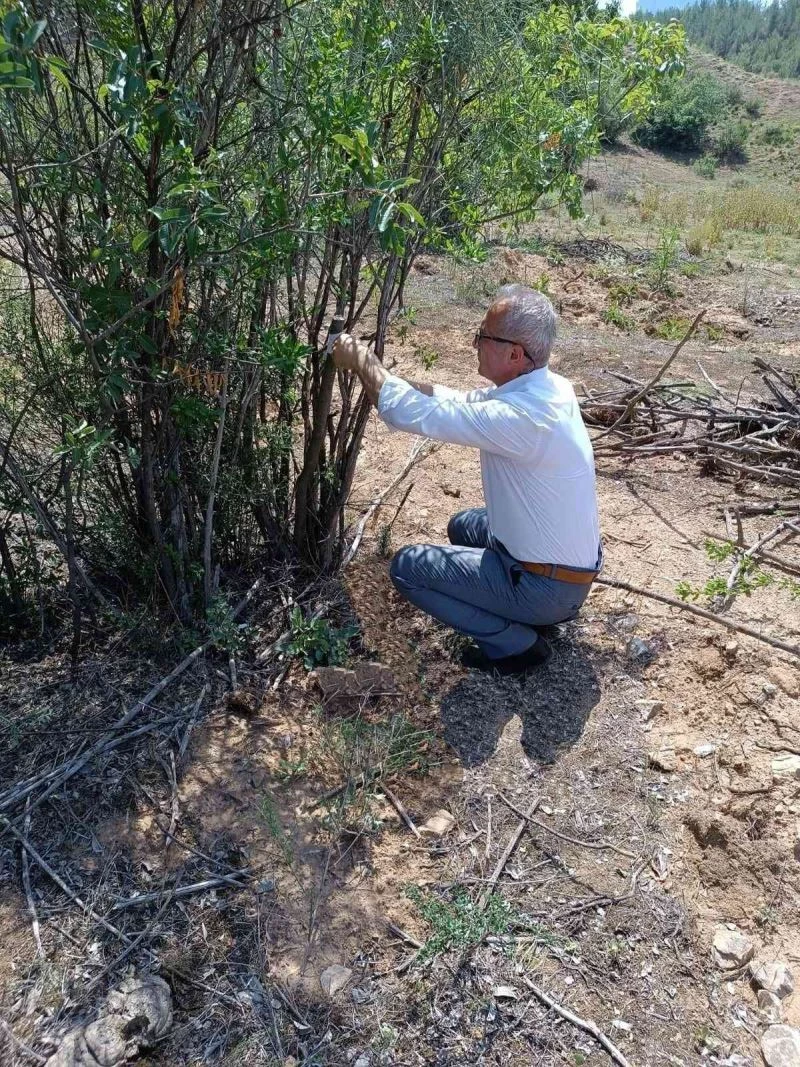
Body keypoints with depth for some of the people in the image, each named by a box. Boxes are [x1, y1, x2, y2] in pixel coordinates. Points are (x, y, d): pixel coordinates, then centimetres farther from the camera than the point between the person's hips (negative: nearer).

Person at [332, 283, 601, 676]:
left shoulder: (521, 417, -31)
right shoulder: (545, 386, -2)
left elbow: (412, 413, -28)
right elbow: (459, 402, 7)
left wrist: (360, 361, -12)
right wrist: (379, 370, 0)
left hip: (544, 586, -9)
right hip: (573, 567, 9)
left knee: (407, 567, -4)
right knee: (464, 526, 29)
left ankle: (515, 644, 0)